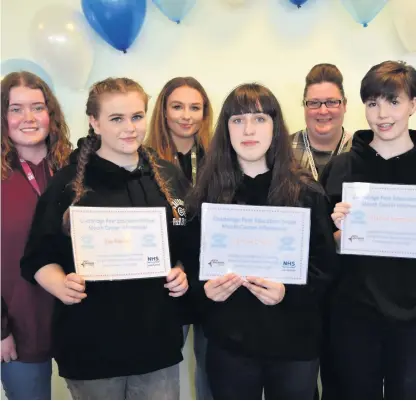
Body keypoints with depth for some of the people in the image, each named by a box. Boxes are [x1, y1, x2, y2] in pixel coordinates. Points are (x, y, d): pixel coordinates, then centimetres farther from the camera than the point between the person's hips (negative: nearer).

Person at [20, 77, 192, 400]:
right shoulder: (69, 182, -7)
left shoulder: (168, 176, 4)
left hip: (158, 341, 3)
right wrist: (61, 285, -22)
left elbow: (187, 246, 14)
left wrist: (184, 275, -5)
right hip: (91, 346, -3)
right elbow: (38, 258, -4)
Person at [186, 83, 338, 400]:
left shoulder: (306, 192, -3)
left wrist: (288, 292, -20)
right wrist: (204, 289, -18)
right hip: (228, 342, 1)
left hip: (294, 342, 0)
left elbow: (326, 266, -4)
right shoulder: (207, 193, 0)